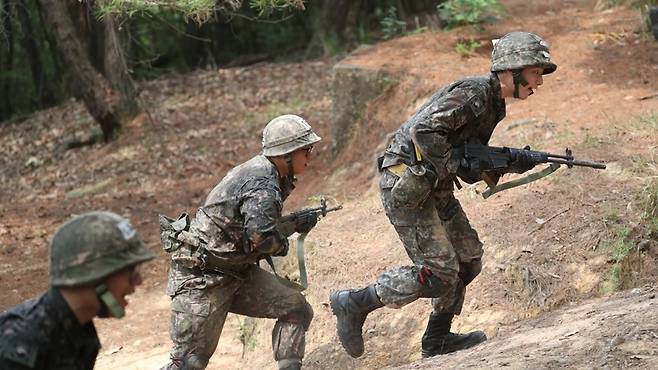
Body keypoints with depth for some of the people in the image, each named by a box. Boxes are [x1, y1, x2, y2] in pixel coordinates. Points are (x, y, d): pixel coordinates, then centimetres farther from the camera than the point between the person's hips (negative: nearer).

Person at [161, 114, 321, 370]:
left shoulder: (262, 172, 7)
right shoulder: (264, 185, -22)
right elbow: (261, 237, -35)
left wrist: (295, 225, 9)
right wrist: (282, 245, -13)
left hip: (236, 272, 10)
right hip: (202, 279, -10)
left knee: (296, 309, 3)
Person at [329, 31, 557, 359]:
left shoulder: (492, 102, 13)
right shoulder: (472, 94, -19)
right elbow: (423, 131, -29)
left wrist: (514, 163, 1)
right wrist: (457, 165, -20)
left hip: (433, 187, 10)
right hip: (405, 187, -10)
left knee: (468, 260, 12)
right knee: (437, 273, -10)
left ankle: (437, 340, 22)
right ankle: (354, 303, 1)